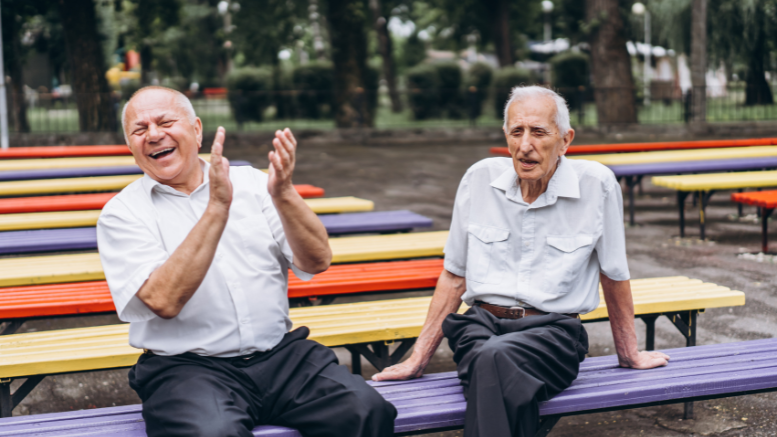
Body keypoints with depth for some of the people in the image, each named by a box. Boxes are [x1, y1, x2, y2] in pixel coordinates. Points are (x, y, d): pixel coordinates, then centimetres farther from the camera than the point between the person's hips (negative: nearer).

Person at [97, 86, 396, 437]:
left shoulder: (251, 182, 11)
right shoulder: (122, 213, 2)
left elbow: (317, 262, 3)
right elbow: (163, 300, -15)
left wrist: (283, 194, -14)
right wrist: (217, 207, -18)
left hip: (281, 354, 3)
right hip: (186, 366, -3)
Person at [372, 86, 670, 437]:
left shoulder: (596, 184, -3)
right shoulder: (480, 178, 5)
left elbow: (614, 276, 9)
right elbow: (454, 277, 13)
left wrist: (629, 354, 21)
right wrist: (418, 360, 13)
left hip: (553, 331, -2)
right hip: (481, 323, 2)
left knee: (496, 356, -37)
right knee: (487, 361, -36)